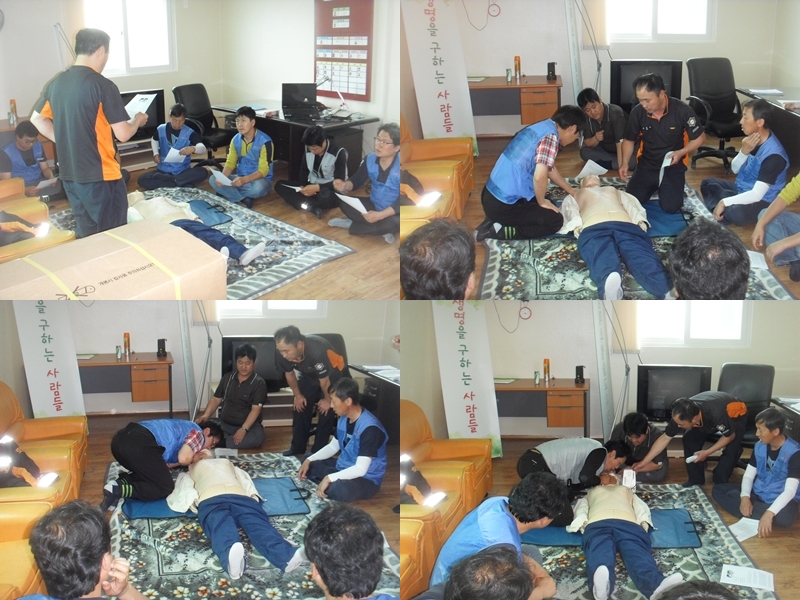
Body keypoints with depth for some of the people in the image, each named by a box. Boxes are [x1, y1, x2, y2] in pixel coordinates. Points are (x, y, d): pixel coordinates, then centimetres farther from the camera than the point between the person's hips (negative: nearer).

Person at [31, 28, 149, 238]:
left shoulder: (56, 83, 6)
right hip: (100, 175, -7)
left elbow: (37, 120, 18)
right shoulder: (102, 85, -15)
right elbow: (123, 134, -14)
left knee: (85, 234, 16)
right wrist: (138, 120, 6)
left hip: (69, 174, 7)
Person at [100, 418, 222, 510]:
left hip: (121, 438, 9)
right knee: (165, 488, 4)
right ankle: (118, 490, -12)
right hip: (139, 444, -9)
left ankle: (120, 482, 4)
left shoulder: (183, 428, 37)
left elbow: (163, 464, 29)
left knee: (148, 474, 31)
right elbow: (183, 458, -4)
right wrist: (194, 459, 18)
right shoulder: (198, 432, 12)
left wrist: (192, 457, 26)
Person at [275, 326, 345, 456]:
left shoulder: (317, 350, -46)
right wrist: (298, 395, 3)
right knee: (300, 408, 2)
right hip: (308, 374, 5)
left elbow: (324, 380, -28)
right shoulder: (283, 352, -29)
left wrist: (327, 400, -13)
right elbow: (289, 374, -6)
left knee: (326, 411, -10)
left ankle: (318, 451, 1)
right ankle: (297, 448, 13)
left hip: (331, 374, -5)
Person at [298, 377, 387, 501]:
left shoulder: (370, 428, -28)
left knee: (338, 490, -38)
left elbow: (361, 469, -31)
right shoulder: (344, 418, 0)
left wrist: (329, 478, -34)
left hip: (366, 479, -9)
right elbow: (333, 446, 14)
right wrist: (309, 460, 1)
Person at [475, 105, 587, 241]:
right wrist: (542, 202, -10)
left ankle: (495, 220, 13)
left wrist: (572, 192, 34)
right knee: (555, 221, 0)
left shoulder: (544, 127, 13)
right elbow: (540, 176, -29)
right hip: (502, 205, -10)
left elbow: (549, 168, 27)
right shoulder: (551, 136, -17)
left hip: (491, 195, 10)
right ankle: (499, 231, -4)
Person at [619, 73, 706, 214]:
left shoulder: (683, 111, -19)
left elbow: (699, 138, -6)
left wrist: (681, 152, -21)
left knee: (670, 207, -17)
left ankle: (671, 186, 19)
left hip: (673, 167, -2)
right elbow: (629, 140, 5)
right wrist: (625, 163, -10)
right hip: (646, 166, 3)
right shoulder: (637, 112, -12)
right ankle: (654, 186, 22)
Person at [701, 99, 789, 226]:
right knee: (707, 183, 11)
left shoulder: (773, 155, -28)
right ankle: (718, 213, -11)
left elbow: (757, 194, -32)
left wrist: (724, 202, -31)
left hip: (762, 201, -9)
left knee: (734, 213, -37)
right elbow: (735, 169, 6)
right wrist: (744, 152, -15)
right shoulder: (753, 139, -4)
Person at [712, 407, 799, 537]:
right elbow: (748, 475, 1)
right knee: (718, 490, -8)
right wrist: (745, 497, -21)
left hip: (780, 500, -6)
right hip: (757, 494, 6)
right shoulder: (759, 446, -2)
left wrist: (769, 514, -41)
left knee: (784, 517, -41)